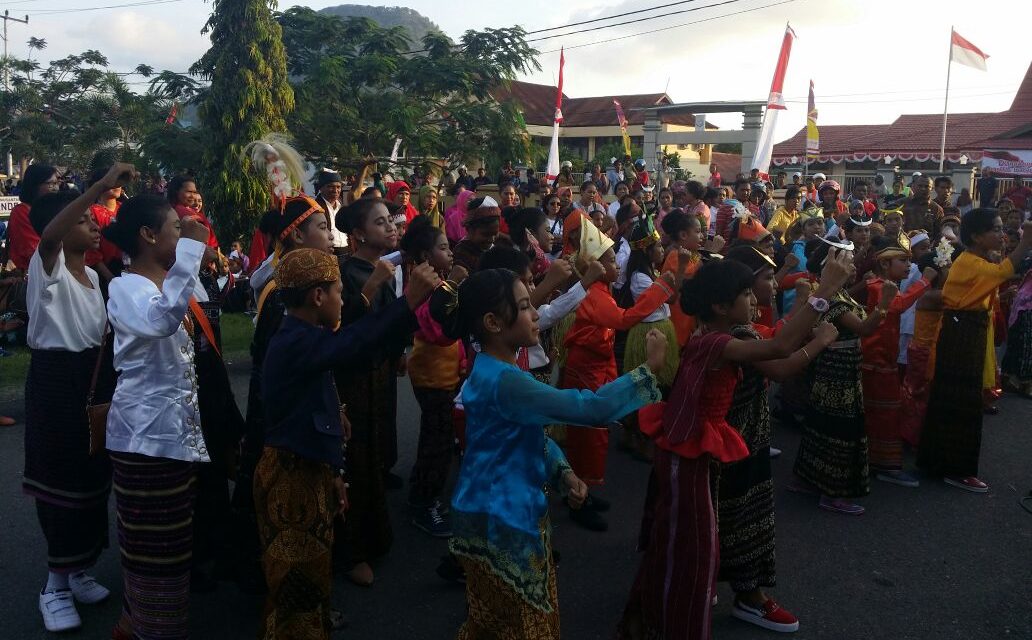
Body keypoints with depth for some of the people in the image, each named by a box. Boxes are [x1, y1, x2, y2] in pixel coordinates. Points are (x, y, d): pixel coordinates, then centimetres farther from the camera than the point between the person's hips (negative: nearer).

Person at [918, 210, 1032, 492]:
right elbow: (1003, 271, -36)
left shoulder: (980, 261, 15)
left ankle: (942, 460, 25)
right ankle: (956, 469, 2)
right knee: (960, 400, -5)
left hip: (971, 333, 10)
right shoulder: (968, 262, -19)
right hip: (961, 334, -10)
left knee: (960, 398, 15)